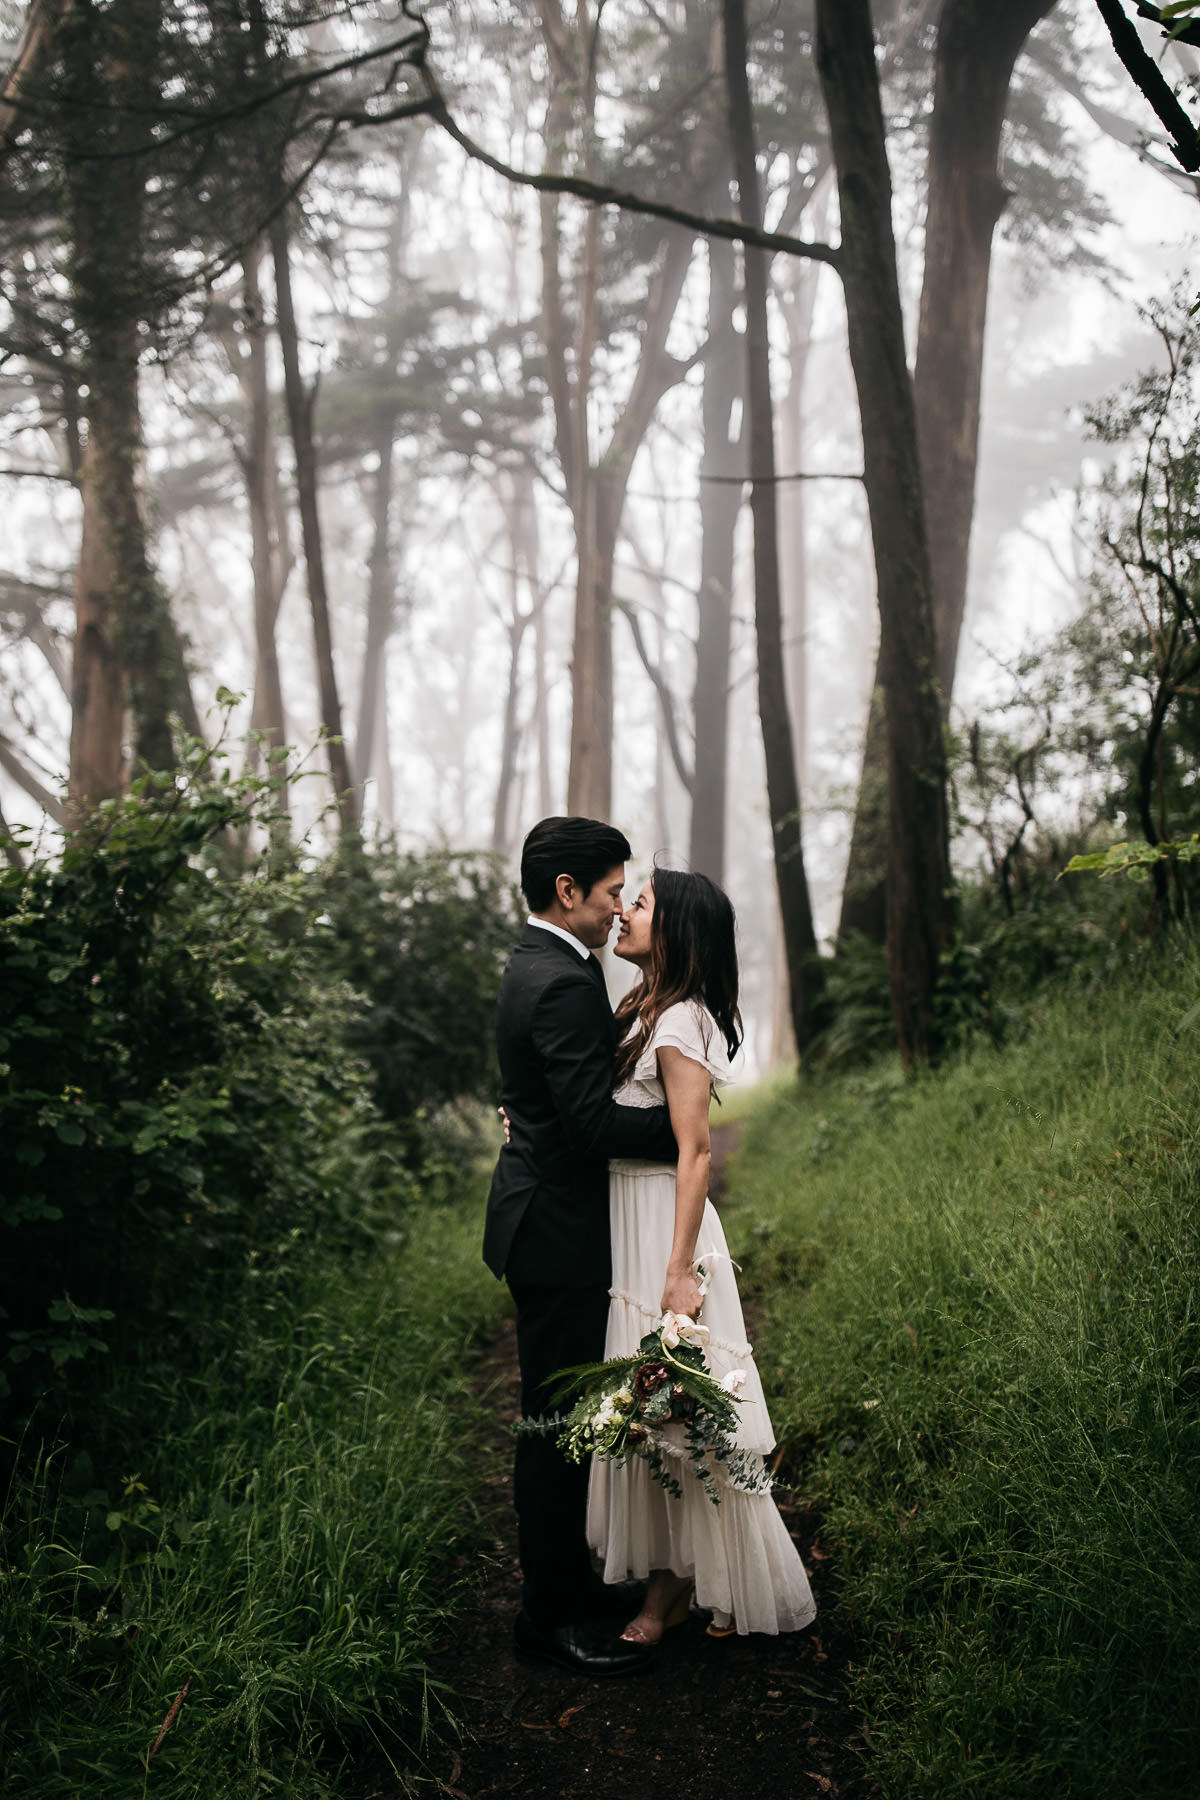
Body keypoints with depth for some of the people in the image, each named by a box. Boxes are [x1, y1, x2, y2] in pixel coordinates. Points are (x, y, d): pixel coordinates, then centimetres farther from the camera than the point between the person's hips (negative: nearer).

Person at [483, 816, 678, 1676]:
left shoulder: (539, 966, 12)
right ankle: (550, 1613, 9)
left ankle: (569, 1580, 30)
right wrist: (683, 1124, -16)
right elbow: (592, 1119, -26)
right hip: (559, 1233, -11)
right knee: (557, 1422, -1)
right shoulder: (563, 984, -22)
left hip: (549, 1221, 11)